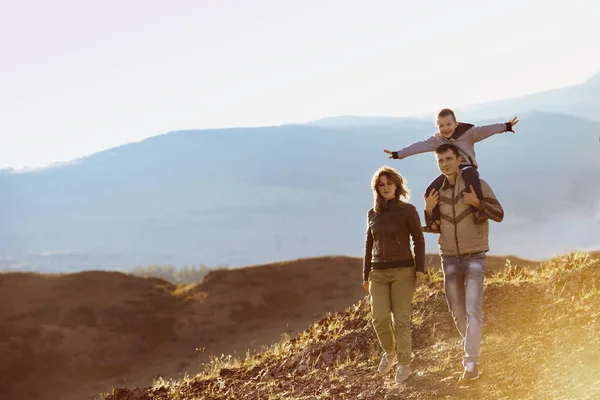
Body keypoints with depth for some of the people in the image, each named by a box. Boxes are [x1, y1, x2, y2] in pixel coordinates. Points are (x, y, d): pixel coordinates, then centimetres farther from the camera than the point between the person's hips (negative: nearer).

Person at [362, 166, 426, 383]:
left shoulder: (408, 210, -4)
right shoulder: (373, 213, 8)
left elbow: (418, 240, -3)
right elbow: (369, 245, 13)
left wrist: (420, 268, -12)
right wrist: (365, 275, 10)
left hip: (403, 271, -3)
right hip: (379, 273, 3)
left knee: (401, 319, -5)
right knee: (380, 319, -6)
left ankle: (404, 364, 6)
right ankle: (390, 351, 22)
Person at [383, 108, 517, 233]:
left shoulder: (467, 133, -3)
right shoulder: (437, 140, 7)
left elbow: (484, 130, -13)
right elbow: (419, 146, 1)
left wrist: (505, 126, -21)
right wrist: (398, 154, -6)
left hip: (468, 167, -5)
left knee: (471, 178, -40)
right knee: (431, 190, -12)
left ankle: (479, 211, -38)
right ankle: (436, 222, 1)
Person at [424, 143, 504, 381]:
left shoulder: (477, 184, -9)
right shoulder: (437, 191, 2)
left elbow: (499, 216, -8)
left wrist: (477, 203, -25)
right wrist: (428, 209, -11)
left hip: (475, 257, -4)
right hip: (450, 259, 4)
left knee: (473, 311, -15)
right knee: (457, 311, 11)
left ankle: (471, 363, -16)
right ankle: (473, 345, 38)